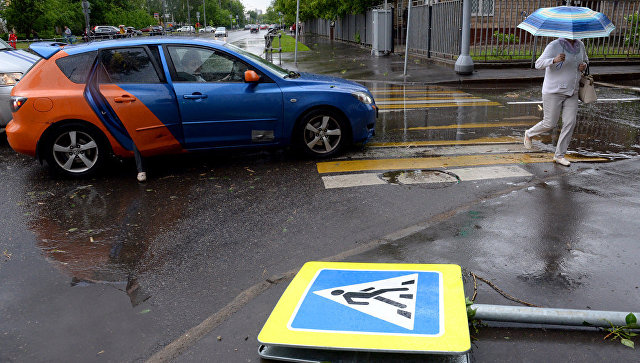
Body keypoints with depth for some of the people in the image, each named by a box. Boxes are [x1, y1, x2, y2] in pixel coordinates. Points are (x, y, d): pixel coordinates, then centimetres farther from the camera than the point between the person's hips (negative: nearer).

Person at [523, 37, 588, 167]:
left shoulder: (580, 45, 8)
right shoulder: (554, 46, -12)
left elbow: (585, 60, 26)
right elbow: (538, 64, -20)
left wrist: (584, 65, 1)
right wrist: (554, 60, -39)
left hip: (572, 92, 6)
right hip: (553, 91, -5)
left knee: (570, 122, -4)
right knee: (550, 123, -1)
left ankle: (559, 155, 6)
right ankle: (529, 134, 31)